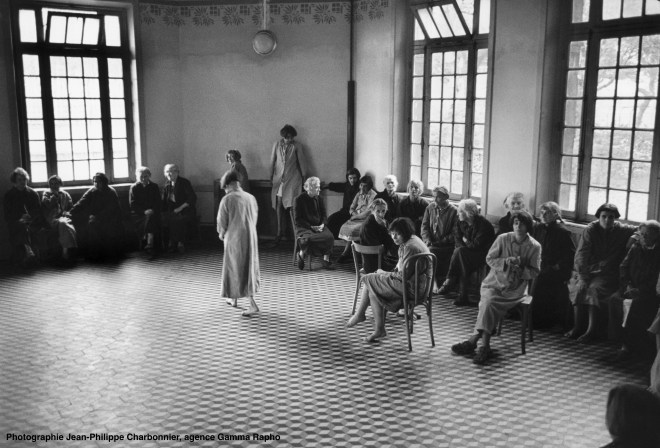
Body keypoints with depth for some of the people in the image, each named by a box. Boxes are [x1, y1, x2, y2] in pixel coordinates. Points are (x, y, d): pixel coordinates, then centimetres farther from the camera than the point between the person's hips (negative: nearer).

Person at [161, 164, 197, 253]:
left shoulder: (184, 182, -3)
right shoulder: (167, 185, 13)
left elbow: (193, 198, -12)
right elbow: (163, 202, 17)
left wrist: (180, 208, -18)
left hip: (186, 211, -5)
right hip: (172, 211, 5)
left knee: (175, 220, -33)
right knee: (164, 219, -25)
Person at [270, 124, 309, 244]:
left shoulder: (297, 146, 1)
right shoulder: (276, 145, 5)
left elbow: (301, 161, 6)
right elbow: (272, 161, 12)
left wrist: (304, 176, 8)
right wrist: (271, 176, 14)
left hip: (292, 178, -2)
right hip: (279, 178, 2)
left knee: (292, 204, -8)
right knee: (279, 204, 0)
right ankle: (280, 231, 7)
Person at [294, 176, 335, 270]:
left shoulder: (319, 199, 10)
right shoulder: (300, 199, -4)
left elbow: (323, 215, 13)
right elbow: (298, 219, -7)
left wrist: (322, 225, -10)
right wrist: (311, 227, -17)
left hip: (319, 226, 4)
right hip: (304, 227, -4)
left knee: (329, 237, -25)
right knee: (308, 238, -36)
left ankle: (326, 260, -14)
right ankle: (301, 254, -7)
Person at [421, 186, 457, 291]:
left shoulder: (454, 211, -2)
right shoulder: (430, 207, 13)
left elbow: (454, 233, -6)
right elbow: (424, 225, 12)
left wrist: (440, 242, -14)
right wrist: (427, 240, -5)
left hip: (446, 246, -4)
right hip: (431, 244, 4)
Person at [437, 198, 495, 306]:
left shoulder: (484, 224, -18)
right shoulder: (461, 223, 4)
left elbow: (477, 245, -22)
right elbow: (457, 241, 4)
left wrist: (465, 241, -7)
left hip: (482, 256, -6)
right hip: (467, 254, 6)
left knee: (460, 251, -30)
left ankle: (449, 282, -20)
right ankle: (463, 297, -27)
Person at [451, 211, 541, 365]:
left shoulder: (535, 247, 0)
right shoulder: (503, 239, 1)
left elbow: (535, 272, 3)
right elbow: (489, 259, 4)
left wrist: (521, 269, -16)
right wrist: (506, 262, -13)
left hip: (515, 289, -2)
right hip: (496, 281, 2)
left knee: (489, 303, -26)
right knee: (488, 301, -28)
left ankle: (473, 341, -21)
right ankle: (484, 346, -24)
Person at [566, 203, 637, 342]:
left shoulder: (622, 230, 1)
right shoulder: (590, 230, 0)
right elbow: (581, 255, -5)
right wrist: (582, 276, -15)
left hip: (609, 274, -2)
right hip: (590, 270, 2)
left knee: (594, 288, -27)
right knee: (579, 287, -22)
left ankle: (592, 330, -22)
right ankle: (577, 327, -15)